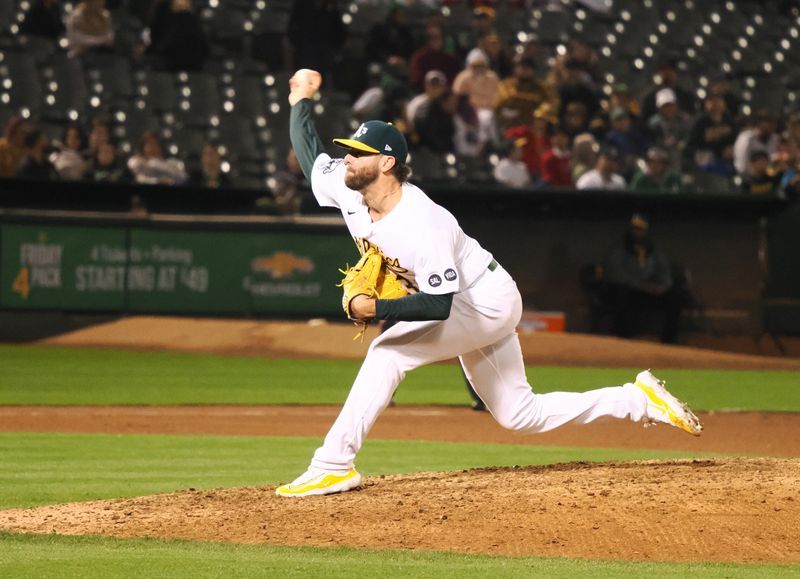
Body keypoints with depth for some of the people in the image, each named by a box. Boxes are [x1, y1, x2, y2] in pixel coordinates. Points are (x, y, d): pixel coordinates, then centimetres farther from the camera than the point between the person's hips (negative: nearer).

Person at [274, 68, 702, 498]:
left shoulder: (419, 225, -33)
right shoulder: (346, 189, -10)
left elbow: (439, 305, -36)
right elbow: (310, 155, 9)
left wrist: (375, 309, -38)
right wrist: (301, 100, 7)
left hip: (486, 302, -9)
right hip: (471, 309, 9)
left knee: (388, 352, -23)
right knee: (520, 416, 14)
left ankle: (333, 466, -21)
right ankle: (641, 400, 23)